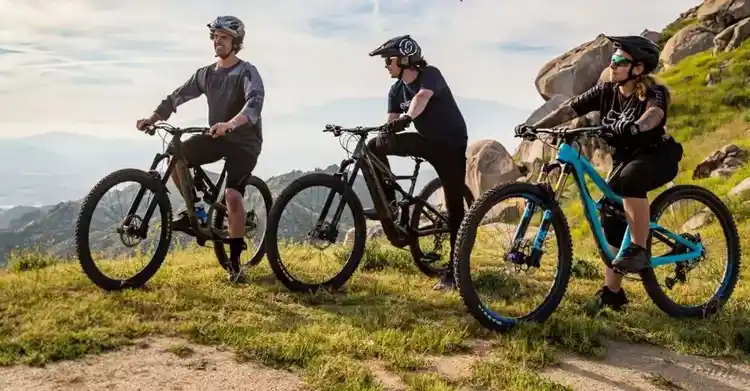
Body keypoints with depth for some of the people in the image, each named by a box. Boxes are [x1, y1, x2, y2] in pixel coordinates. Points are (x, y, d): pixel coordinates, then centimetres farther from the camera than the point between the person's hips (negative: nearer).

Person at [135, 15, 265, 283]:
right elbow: (177, 96, 5)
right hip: (217, 138, 6)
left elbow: (255, 102, -33)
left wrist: (230, 124, -51)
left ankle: (235, 262, -10)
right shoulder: (206, 74, 6)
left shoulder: (247, 72, -14)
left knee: (232, 195, -22)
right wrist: (153, 118, -12)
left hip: (245, 141, -6)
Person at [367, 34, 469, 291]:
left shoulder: (430, 74, -19)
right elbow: (391, 125, -6)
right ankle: (388, 204, -4)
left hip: (451, 144, -6)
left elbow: (422, 97, -41)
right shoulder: (396, 90, 1)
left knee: (454, 207, -8)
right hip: (427, 141, 6)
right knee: (375, 146, -9)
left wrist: (406, 118, -59)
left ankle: (454, 271, -3)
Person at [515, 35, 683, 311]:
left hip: (657, 157, -6)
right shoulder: (606, 91, -6)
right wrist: (535, 126, -26)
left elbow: (654, 113, -44)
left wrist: (635, 126, -66)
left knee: (630, 178, -39)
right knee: (610, 217, -1)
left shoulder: (654, 92, -21)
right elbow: (568, 110, -12)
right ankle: (612, 292, 9)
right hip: (624, 159, 6)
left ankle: (639, 250, -27)